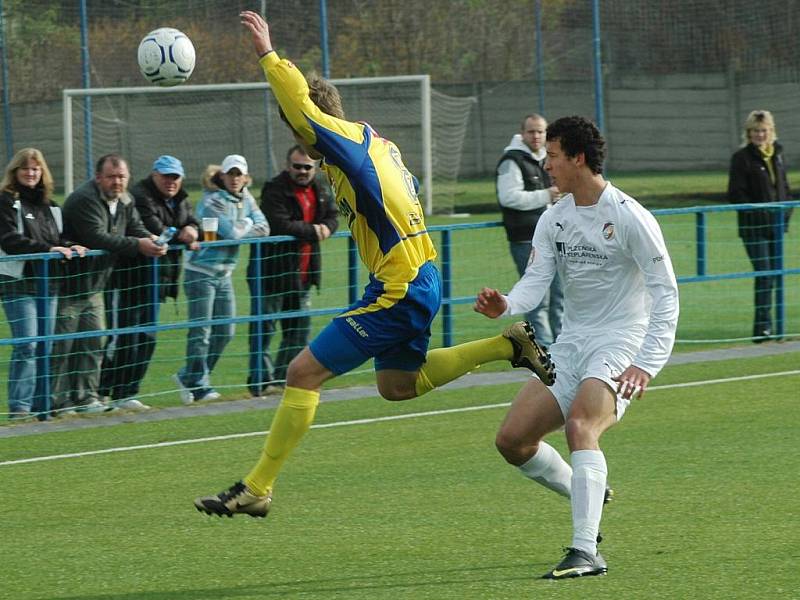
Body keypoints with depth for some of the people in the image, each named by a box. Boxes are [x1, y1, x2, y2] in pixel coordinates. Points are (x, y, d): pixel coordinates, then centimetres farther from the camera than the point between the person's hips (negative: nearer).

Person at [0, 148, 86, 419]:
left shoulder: (49, 204, 17)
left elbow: (57, 237, 19)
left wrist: (70, 247, -5)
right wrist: (48, 249, -22)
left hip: (47, 284, 7)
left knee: (45, 346, 7)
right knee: (27, 345, -13)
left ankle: (41, 404, 12)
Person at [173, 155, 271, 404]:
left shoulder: (246, 199, 8)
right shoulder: (213, 201, -16)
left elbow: (263, 229, 1)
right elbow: (232, 232, -25)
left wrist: (241, 230, -15)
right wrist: (247, 224, -6)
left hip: (224, 274, 8)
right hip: (201, 272, -8)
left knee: (225, 331, 8)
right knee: (201, 330, -8)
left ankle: (189, 376, 19)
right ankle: (198, 385, -1)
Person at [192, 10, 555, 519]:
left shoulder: (351, 142, -16)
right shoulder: (375, 143, 12)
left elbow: (301, 106, -30)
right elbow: (411, 195, 26)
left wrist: (268, 55, -23)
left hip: (400, 293, -10)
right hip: (420, 282, 10)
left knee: (304, 372, -8)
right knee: (398, 386, 28)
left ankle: (257, 489, -6)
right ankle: (509, 345, 23)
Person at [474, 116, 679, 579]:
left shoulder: (629, 218, -13)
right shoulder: (554, 219, 8)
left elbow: (666, 293, -14)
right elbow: (536, 279, 1)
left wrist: (647, 364, -23)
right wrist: (506, 306, -23)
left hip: (620, 342, -7)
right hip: (571, 344, 7)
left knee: (580, 424, -32)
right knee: (513, 440, -1)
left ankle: (586, 551, -35)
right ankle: (588, 495, 25)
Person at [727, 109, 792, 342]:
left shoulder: (777, 153, 11)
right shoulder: (742, 157, -7)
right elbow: (735, 194, -10)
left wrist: (786, 214, 5)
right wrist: (758, 213, -17)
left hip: (776, 223, 6)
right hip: (754, 226, -6)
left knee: (774, 273, 10)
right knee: (763, 273, -13)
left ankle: (766, 324, 19)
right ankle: (763, 325, -12)